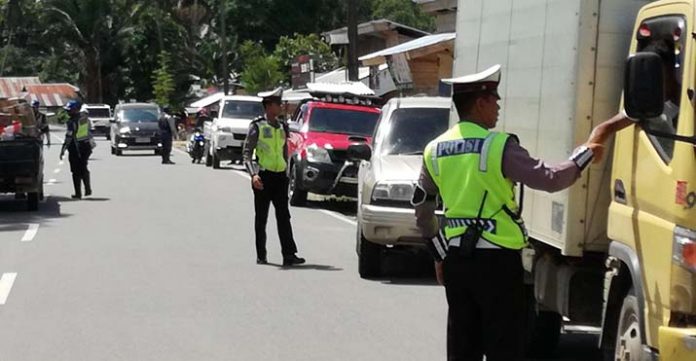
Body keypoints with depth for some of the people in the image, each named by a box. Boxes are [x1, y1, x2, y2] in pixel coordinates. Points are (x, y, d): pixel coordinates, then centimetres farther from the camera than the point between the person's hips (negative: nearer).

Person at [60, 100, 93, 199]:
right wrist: (90, 143, 26)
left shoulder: (72, 121, -17)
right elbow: (89, 133, 16)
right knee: (84, 169, 19)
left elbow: (69, 137, -20)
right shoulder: (85, 119, 7)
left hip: (75, 149, -7)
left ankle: (78, 193, 3)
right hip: (86, 147, 7)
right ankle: (88, 190, 16)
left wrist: (63, 150, -17)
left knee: (76, 172, 1)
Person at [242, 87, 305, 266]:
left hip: (280, 176, 4)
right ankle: (261, 256, 12)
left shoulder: (282, 127, 13)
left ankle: (289, 255, -8)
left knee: (284, 217, -4)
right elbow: (246, 152, -8)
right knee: (261, 218, 4)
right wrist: (253, 174, -20)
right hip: (263, 177, -4)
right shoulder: (257, 126, -4)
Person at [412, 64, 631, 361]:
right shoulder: (499, 146, -13)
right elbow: (550, 179, -16)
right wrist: (588, 151, -2)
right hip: (496, 259, -6)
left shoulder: (434, 150, 7)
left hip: (456, 259, 6)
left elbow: (422, 210, 14)